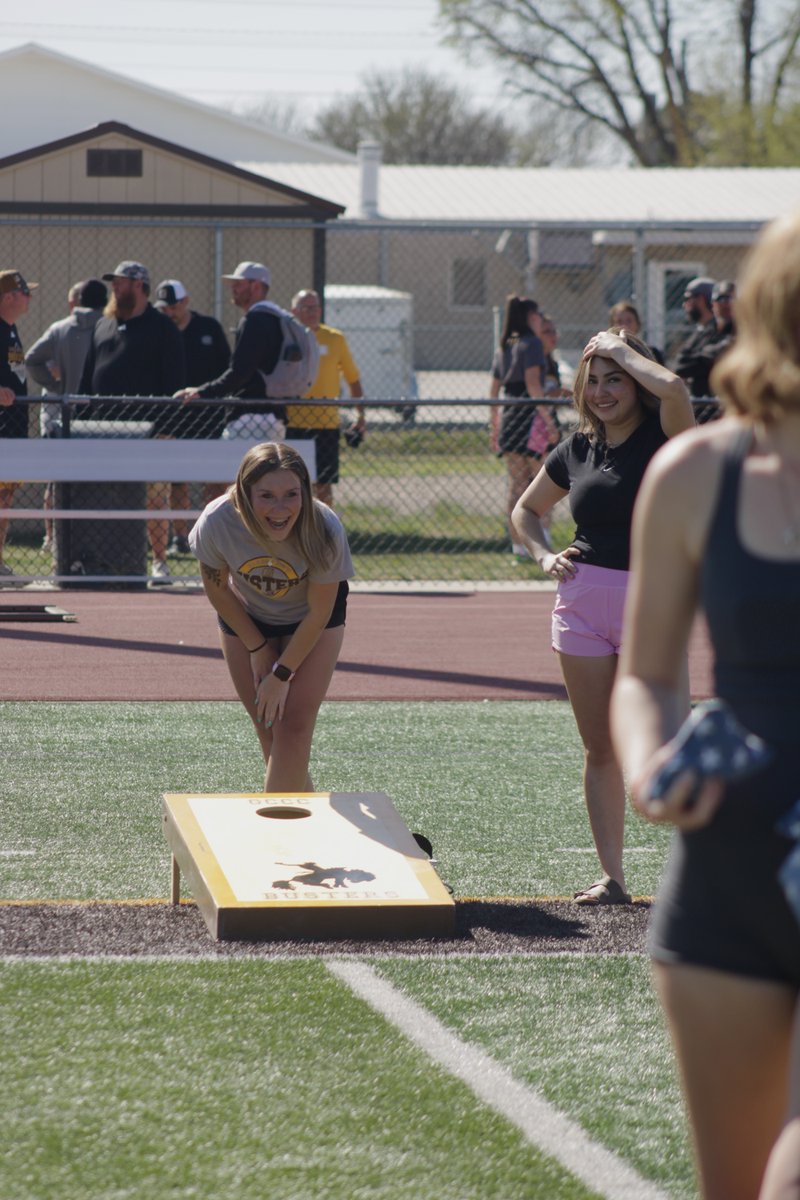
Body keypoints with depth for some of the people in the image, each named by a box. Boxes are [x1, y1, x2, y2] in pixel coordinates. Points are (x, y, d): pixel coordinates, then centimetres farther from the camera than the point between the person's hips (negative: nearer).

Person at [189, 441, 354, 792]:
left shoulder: (324, 530, -36)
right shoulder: (218, 522, -34)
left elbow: (318, 614, -21)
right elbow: (217, 588, -11)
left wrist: (282, 674, -15)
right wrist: (256, 647, -4)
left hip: (308, 621, -1)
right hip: (246, 617, 2)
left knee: (294, 726, -12)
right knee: (269, 730, 3)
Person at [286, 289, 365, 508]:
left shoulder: (335, 339, 6)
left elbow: (353, 378, 12)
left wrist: (360, 414, 6)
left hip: (327, 422, 1)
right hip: (294, 422, -1)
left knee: (323, 484, 5)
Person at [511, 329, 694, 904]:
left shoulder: (662, 438, -5)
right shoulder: (576, 450, 10)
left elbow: (674, 388, -29)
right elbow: (526, 509, 25)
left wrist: (622, 349, -13)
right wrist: (545, 555, 5)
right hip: (583, 601, 5)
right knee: (600, 749, 5)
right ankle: (612, 876, 10)